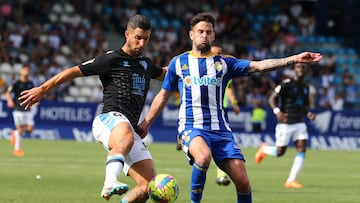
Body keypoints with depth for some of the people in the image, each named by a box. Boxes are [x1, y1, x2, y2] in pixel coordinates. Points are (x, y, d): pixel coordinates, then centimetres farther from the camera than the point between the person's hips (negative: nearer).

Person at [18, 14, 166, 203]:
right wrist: (42, 89, -1)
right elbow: (75, 71, 2)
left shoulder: (146, 64, 24)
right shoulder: (112, 59, 4)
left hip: (130, 129, 7)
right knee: (126, 138, -46)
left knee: (149, 186, -8)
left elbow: (163, 73, 49)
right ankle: (110, 183, -63)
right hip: (110, 119, -7)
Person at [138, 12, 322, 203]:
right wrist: (146, 123, 14)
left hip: (220, 129, 2)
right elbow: (163, 96, 18)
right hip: (191, 127, -2)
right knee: (204, 156, -36)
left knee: (243, 181, -10)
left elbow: (258, 65, 3)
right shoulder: (178, 62, 11)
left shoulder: (223, 63, 12)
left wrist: (294, 59, -7)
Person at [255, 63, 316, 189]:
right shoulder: (286, 84, -9)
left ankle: (291, 180, -5)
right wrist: (277, 111, -28)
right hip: (285, 123, -6)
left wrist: (309, 114, 2)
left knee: (302, 149, -10)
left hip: (300, 123, 6)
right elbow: (272, 99, -11)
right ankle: (264, 149, 33)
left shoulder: (305, 87, 12)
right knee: (280, 152, -2)